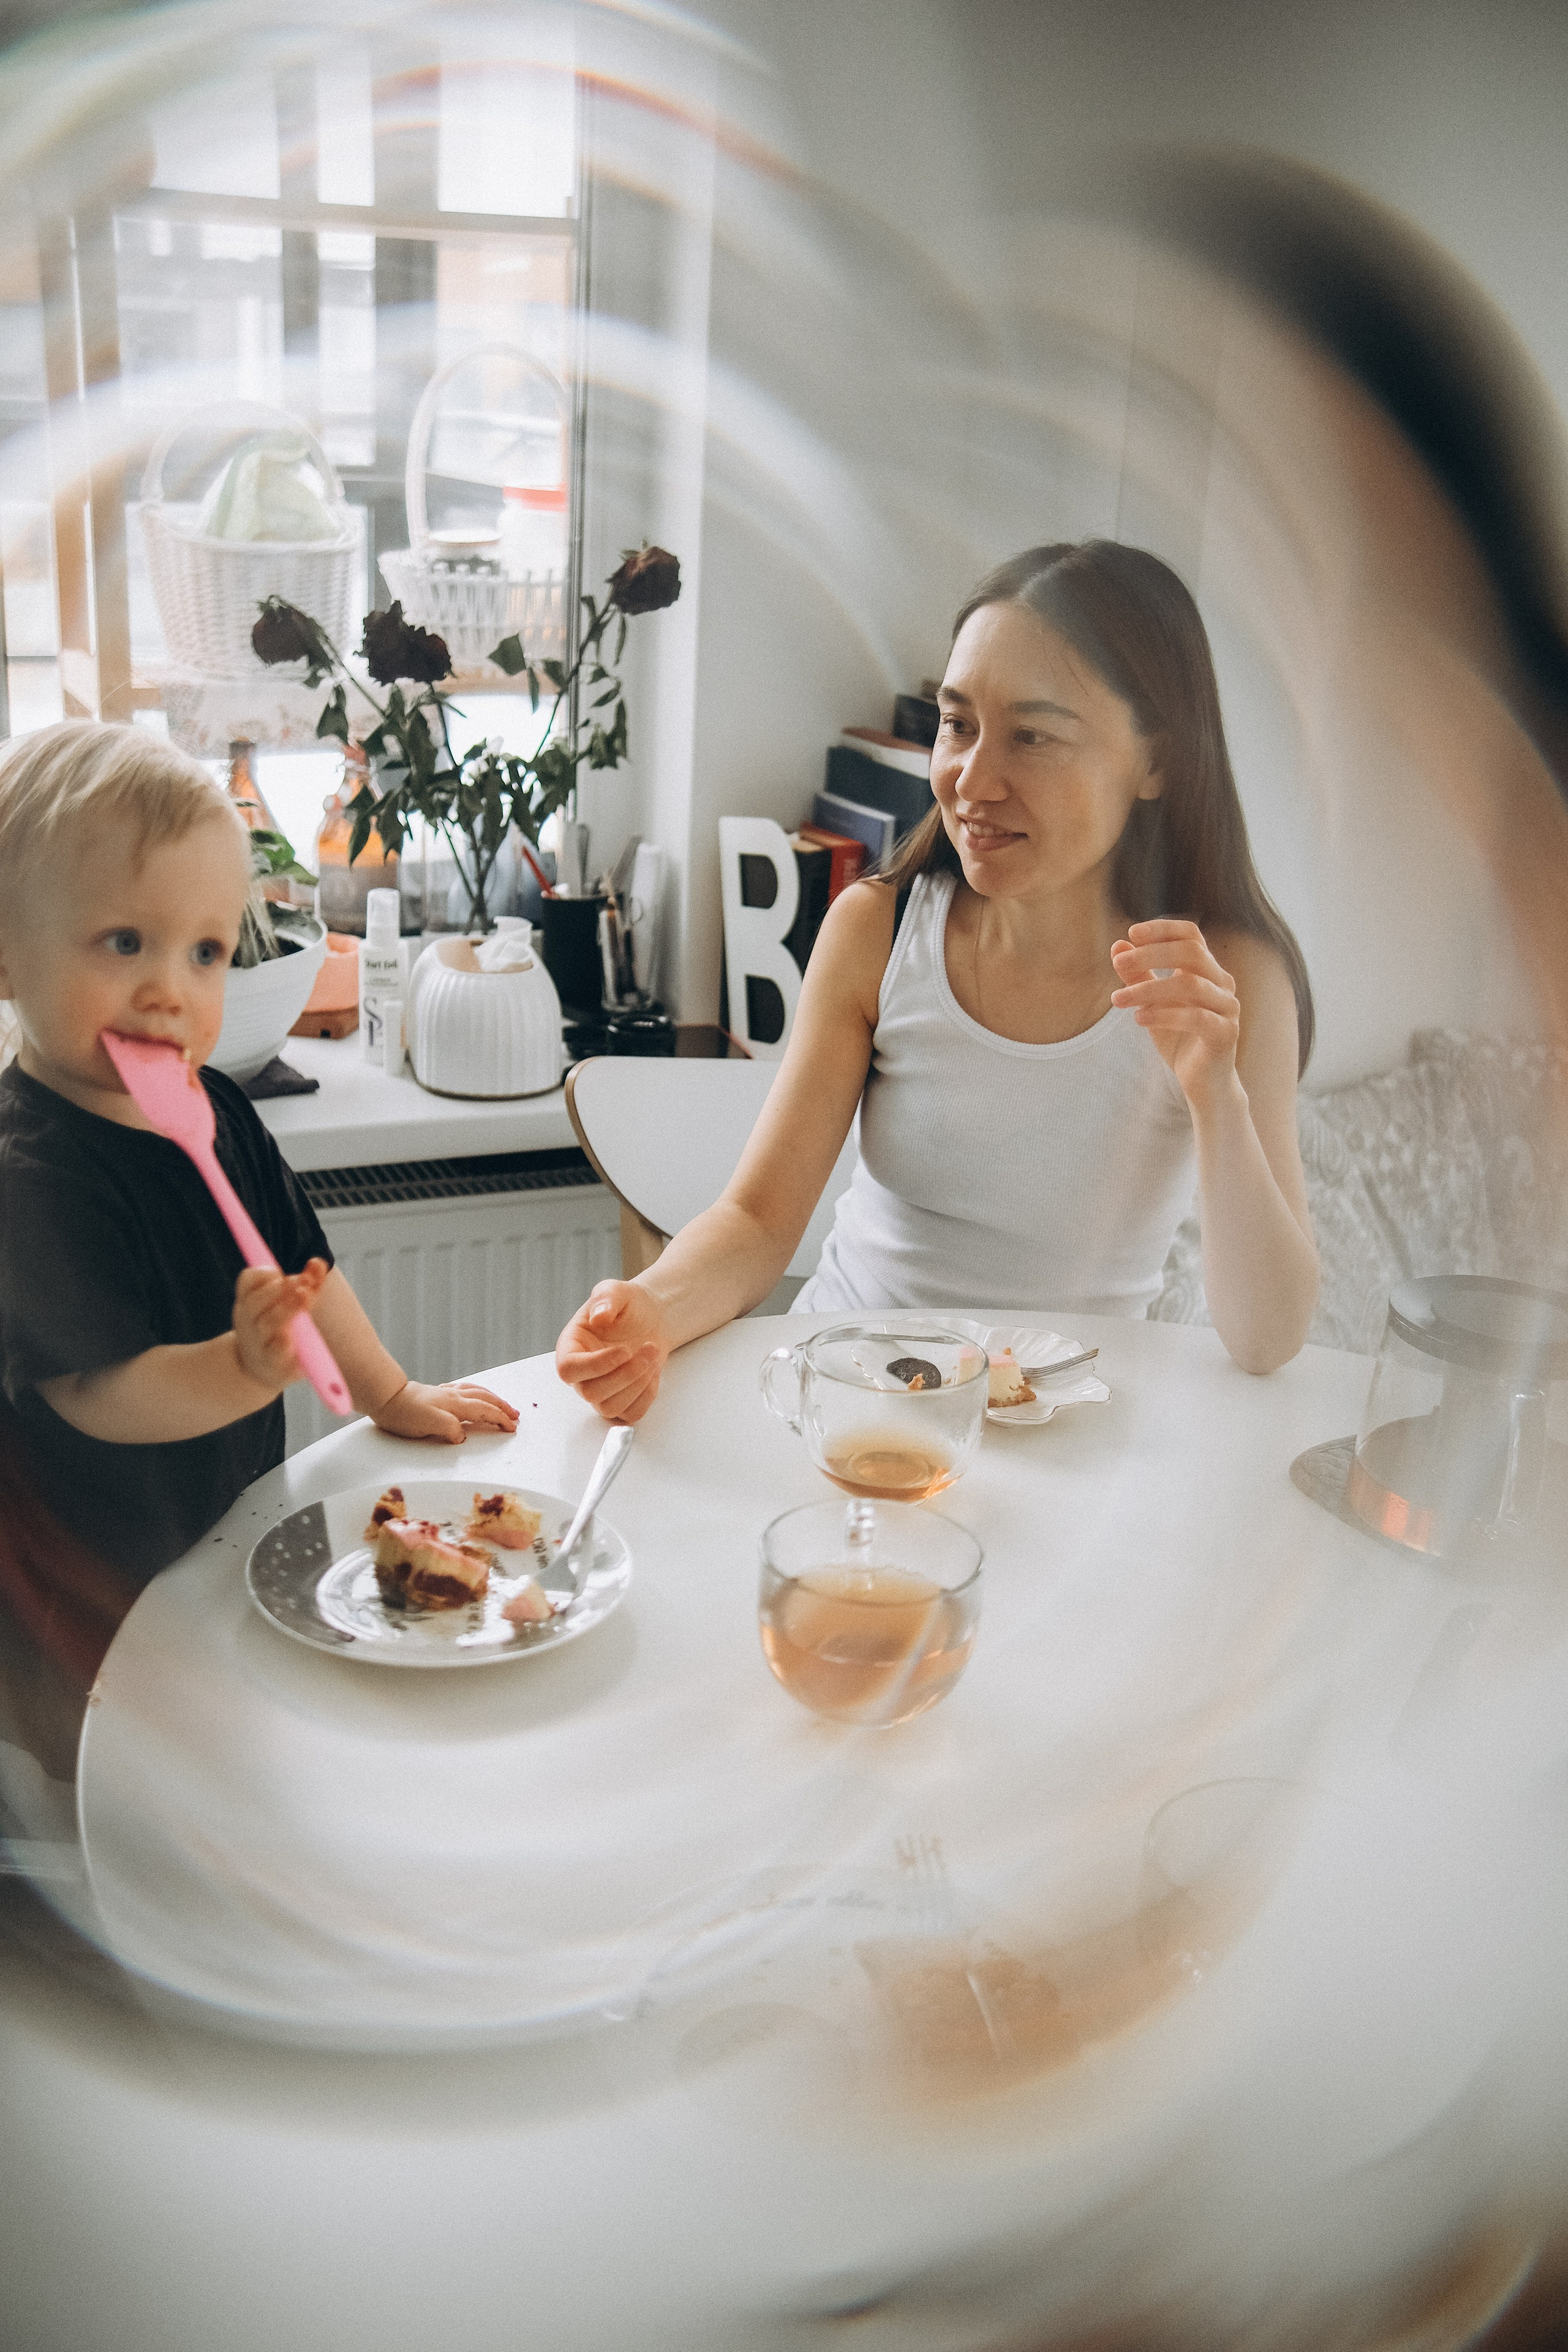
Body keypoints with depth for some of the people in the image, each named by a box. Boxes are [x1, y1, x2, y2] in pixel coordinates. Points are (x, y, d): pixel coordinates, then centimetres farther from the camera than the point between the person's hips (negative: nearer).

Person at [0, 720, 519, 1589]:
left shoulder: (214, 1108, 2)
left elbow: (305, 1265, 13)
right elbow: (94, 1392, -27)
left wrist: (390, 1397, 16)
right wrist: (245, 1368, -41)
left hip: (237, 1514, 7)